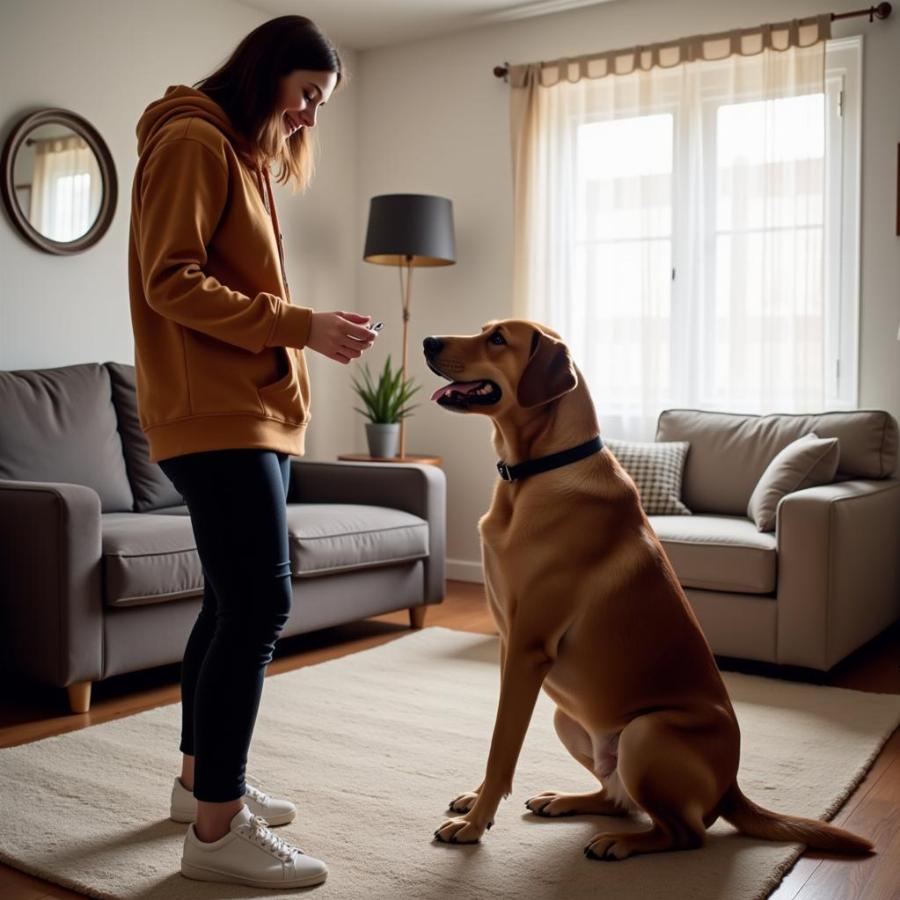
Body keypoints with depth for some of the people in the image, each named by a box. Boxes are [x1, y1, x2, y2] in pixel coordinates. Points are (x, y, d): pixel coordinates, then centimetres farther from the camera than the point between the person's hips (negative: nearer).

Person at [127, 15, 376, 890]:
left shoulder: (245, 154, 23)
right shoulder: (191, 140, -6)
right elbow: (171, 282, -16)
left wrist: (306, 330, 6)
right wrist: (298, 325, -18)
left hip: (254, 410, 10)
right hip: (214, 415, -10)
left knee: (234, 601, 13)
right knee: (259, 603, -13)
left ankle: (200, 779, 26)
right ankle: (216, 829, -4)